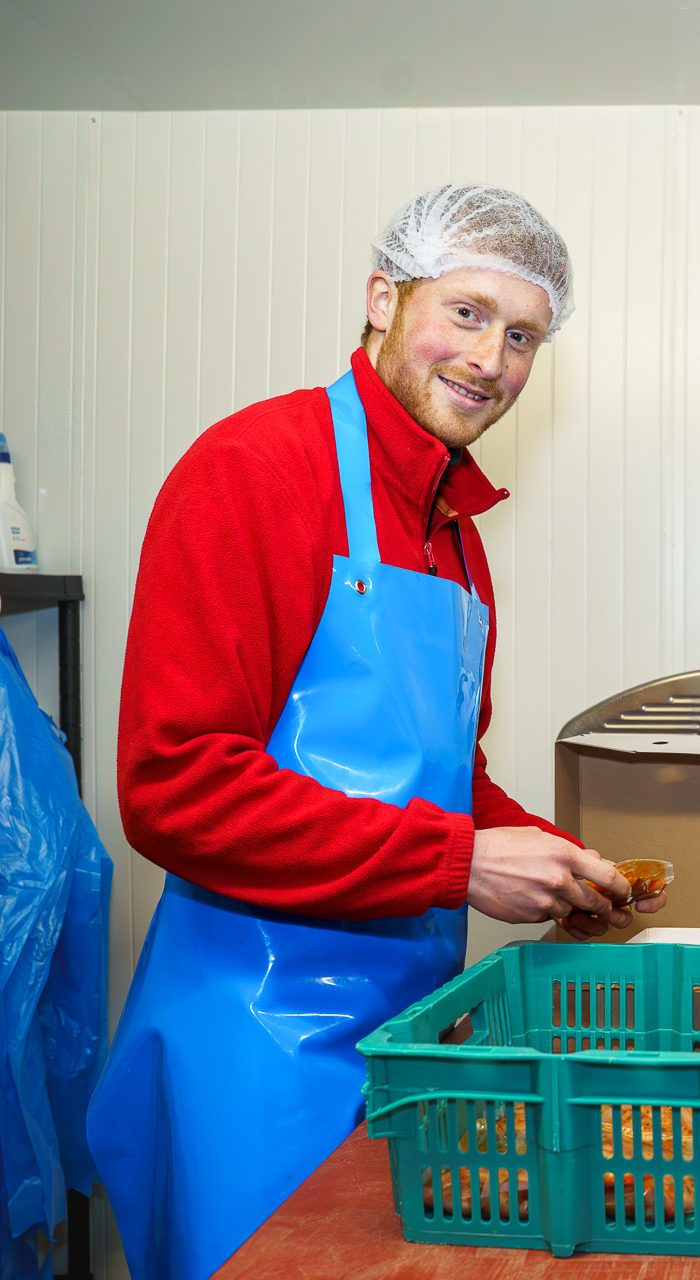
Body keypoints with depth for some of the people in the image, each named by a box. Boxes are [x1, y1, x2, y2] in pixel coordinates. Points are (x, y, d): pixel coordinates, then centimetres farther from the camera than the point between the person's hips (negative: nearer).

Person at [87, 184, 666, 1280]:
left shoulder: (455, 532, 15)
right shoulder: (255, 467, -13)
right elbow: (175, 786, -21)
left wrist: (556, 865, 6)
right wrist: (461, 862, -19)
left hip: (413, 1012, 9)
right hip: (265, 1039, -8)